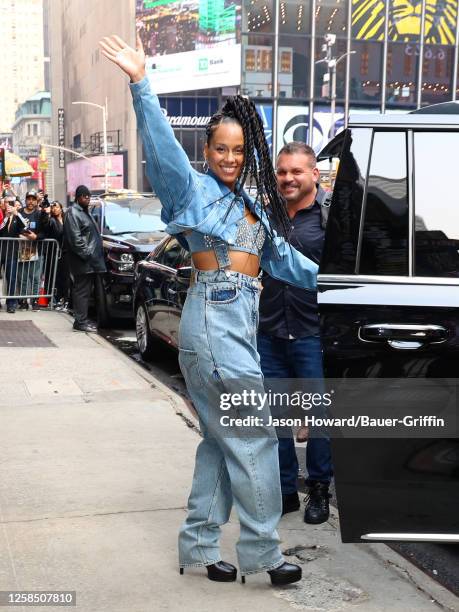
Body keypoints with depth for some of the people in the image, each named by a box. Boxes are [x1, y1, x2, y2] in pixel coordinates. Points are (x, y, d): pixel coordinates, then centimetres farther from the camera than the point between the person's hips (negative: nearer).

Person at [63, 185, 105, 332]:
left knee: (85, 291, 11)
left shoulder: (84, 212, 22)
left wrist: (95, 256, 20)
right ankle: (81, 321, -6)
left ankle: (82, 320, 16)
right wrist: (85, 253, -19)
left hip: (90, 261, 10)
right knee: (82, 290, -8)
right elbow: (75, 237, -18)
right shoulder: (73, 213, -10)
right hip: (82, 262, -10)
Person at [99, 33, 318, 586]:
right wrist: (141, 85, -29)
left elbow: (282, 257, 26)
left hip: (240, 326, 8)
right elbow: (162, 145, -17)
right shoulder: (194, 189, -2)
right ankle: (261, 552, 4)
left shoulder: (250, 206, 20)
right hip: (214, 323, -8)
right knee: (254, 437, -6)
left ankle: (199, 544, 21)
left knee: (222, 440, 11)